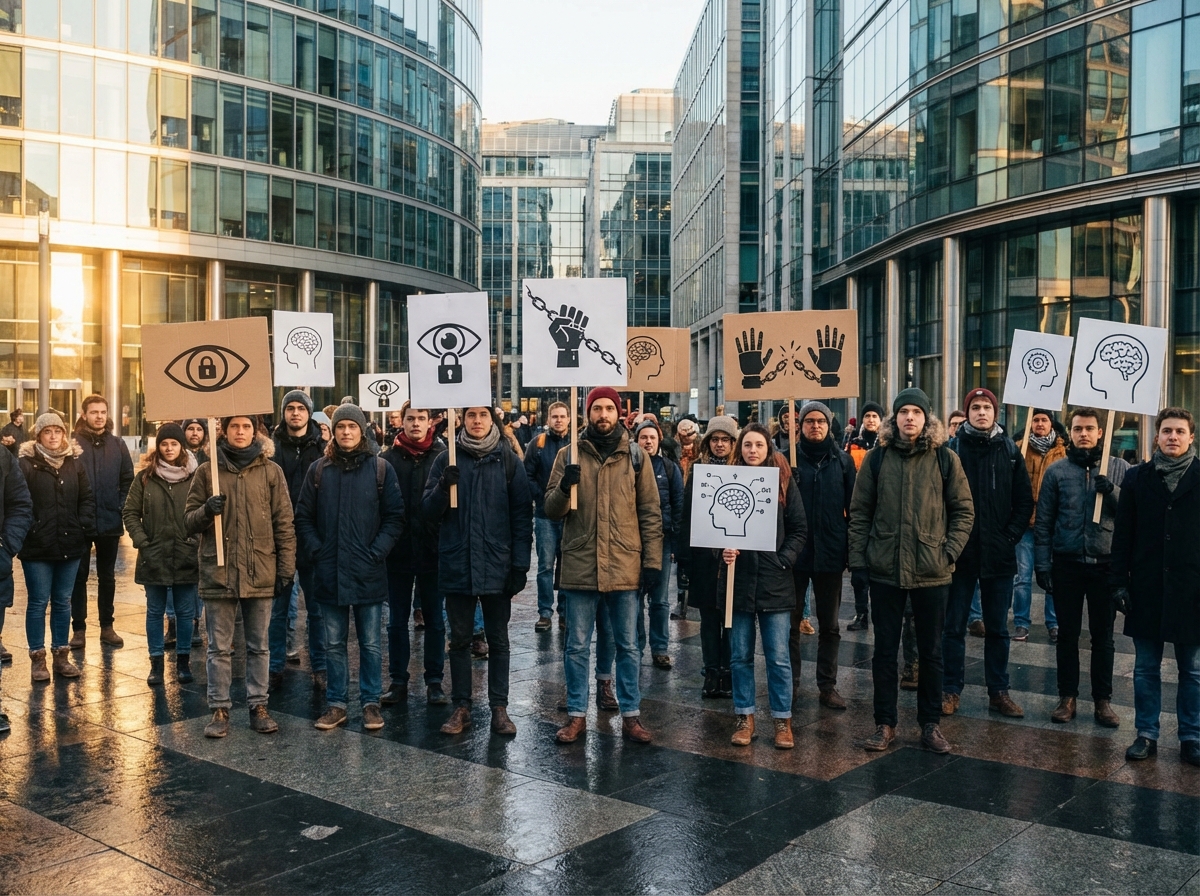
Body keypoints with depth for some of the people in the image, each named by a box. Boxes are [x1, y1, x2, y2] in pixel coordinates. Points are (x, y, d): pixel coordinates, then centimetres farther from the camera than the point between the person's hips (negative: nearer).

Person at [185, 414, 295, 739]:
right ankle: (219, 709, 15)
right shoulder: (207, 471, 4)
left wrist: (286, 566, -1)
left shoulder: (271, 471, 3)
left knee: (259, 646, 9)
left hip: (260, 573, 0)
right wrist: (206, 510, -15)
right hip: (218, 572, 0)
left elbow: (284, 523, 3)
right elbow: (189, 520, 7)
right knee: (219, 647, 7)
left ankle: (258, 706, 19)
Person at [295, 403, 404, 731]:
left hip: (368, 572, -2)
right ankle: (336, 704, 21)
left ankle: (371, 703, 18)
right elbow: (303, 517, 7)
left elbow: (394, 518, -2)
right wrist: (315, 551, -4)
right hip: (329, 572, 2)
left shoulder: (381, 469, 0)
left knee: (370, 643, 7)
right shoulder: (319, 469, 6)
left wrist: (376, 553, -10)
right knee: (333, 643, 11)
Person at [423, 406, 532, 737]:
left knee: (498, 639, 8)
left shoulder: (508, 461, 0)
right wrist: (443, 486, -19)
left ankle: (499, 708, 17)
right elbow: (429, 511, 1)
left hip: (497, 566, -1)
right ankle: (461, 707, 20)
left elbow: (522, 515, -1)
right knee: (460, 639, 10)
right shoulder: (447, 459, 3)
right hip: (457, 564, 1)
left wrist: (521, 564, -7)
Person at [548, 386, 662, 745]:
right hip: (580, 565, 0)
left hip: (624, 566, 0)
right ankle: (577, 714, 21)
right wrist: (564, 487, -18)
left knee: (628, 646, 10)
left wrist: (653, 561, -1)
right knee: (577, 647, 8)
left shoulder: (636, 456, 4)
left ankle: (631, 715, 21)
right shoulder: (569, 455, 4)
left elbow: (651, 513, 5)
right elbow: (551, 510, 2)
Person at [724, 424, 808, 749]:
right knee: (740, 655, 8)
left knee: (778, 657, 1)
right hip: (738, 578, 1)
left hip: (775, 579, -1)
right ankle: (744, 717, 21)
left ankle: (782, 720, 14)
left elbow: (799, 530, 3)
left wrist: (784, 561, -10)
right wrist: (722, 549, -12)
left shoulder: (783, 481, 3)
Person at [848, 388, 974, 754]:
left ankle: (930, 724, 24)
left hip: (932, 572, 0)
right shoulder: (877, 458, 1)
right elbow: (860, 512, 3)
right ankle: (885, 724, 20)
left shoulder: (945, 459, 0)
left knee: (931, 651, 11)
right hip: (885, 570, 0)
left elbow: (964, 510, 4)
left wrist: (950, 550, -6)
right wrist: (858, 558, -3)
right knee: (885, 649, 8)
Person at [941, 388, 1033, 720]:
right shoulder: (952, 448, -3)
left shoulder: (1010, 451, 5)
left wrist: (1012, 535, -3)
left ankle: (998, 692, 21)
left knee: (998, 628, 11)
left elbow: (1024, 500, 7)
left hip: (999, 555, 2)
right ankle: (951, 690, 16)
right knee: (954, 626, 6)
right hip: (960, 553, -2)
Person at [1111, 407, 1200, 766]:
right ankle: (1146, 734, 20)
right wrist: (1120, 582, -1)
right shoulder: (1138, 477, 3)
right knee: (1146, 668, 9)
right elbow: (1123, 534, 4)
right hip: (1147, 588, 1)